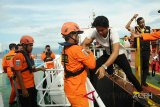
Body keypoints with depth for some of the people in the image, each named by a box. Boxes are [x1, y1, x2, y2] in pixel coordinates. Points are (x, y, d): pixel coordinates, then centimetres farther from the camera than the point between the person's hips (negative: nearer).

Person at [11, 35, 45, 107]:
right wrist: (23, 89, -20)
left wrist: (39, 69, 3)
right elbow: (18, 74, -20)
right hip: (24, 88, -9)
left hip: (32, 86, 9)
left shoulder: (28, 55, 10)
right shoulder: (19, 56, -18)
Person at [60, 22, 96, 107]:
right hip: (76, 89, -9)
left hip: (69, 86, 9)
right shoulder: (76, 49, -20)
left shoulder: (65, 49, 7)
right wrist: (90, 53, 0)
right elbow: (92, 64, -17)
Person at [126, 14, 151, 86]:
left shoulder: (148, 29, 3)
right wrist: (132, 19, -19)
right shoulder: (135, 29, -2)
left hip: (147, 50, 2)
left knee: (146, 65, 9)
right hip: (138, 50, -2)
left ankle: (143, 80, 23)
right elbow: (127, 27, -16)